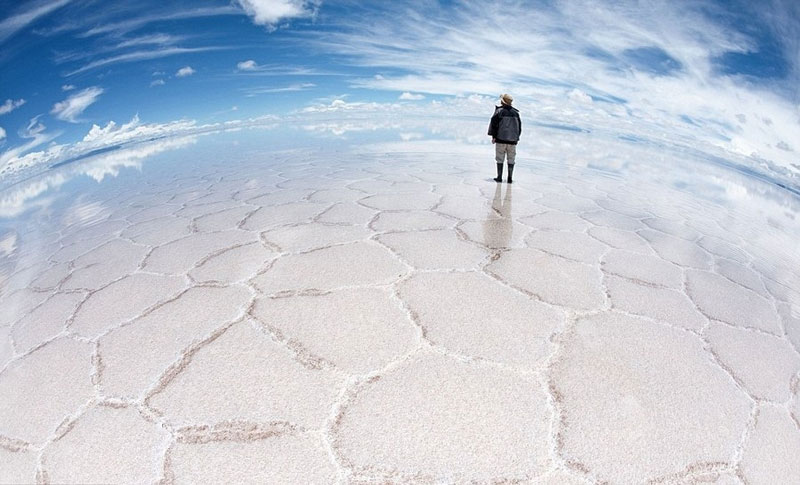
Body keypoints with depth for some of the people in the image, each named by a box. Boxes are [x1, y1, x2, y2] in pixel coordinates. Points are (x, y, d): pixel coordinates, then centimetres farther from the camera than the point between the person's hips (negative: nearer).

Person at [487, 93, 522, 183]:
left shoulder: (499, 111, -4)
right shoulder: (516, 112, 11)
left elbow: (494, 123, -8)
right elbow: (519, 126, 15)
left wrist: (493, 136, -2)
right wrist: (517, 137, 21)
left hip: (501, 139, -3)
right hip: (512, 140, 4)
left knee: (500, 159, 3)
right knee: (511, 159, 7)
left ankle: (499, 177, 3)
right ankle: (510, 178, 5)